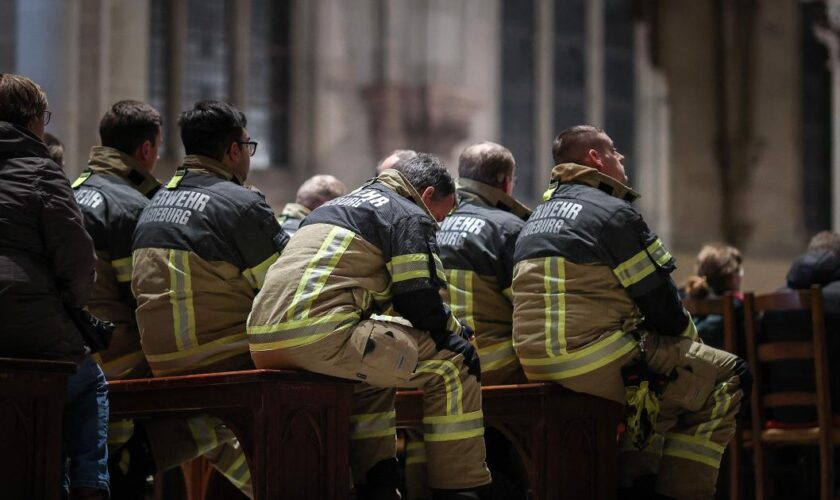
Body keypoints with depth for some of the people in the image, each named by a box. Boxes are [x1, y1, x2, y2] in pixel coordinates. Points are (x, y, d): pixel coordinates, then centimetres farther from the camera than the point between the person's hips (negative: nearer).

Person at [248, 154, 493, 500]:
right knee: (451, 364, 1)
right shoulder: (410, 218, 7)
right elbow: (420, 299, -3)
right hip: (323, 336, -9)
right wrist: (452, 334, 15)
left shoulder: (339, 206, 35)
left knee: (373, 366, 36)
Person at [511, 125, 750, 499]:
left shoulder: (538, 217, 20)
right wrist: (688, 334, 14)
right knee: (727, 376, 2)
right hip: (598, 364, -9)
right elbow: (659, 301, -7)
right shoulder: (614, 213, -7)